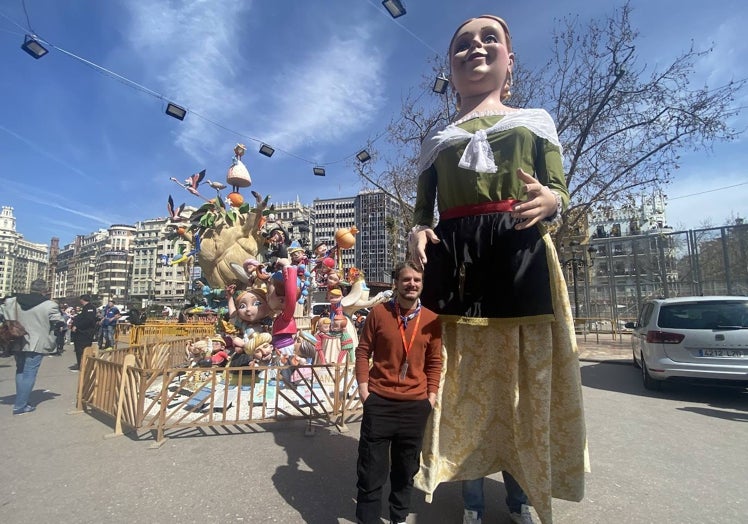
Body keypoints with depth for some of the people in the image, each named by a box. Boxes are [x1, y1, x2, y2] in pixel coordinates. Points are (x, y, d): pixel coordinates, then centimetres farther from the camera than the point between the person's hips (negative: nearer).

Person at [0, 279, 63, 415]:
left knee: (20, 371, 21)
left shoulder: (13, 301, 3)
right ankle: (20, 406, 4)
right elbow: (59, 322, -8)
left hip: (17, 342, 6)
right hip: (36, 344, -6)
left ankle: (20, 401, 27)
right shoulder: (49, 305, -14)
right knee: (29, 374, 2)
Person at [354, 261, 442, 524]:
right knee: (371, 468, 9)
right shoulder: (379, 312, -7)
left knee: (406, 468, 20)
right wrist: (363, 389, -6)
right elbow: (363, 351, -2)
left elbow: (434, 362, 6)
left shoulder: (431, 320, -2)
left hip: (416, 404, 3)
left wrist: (432, 395, 2)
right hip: (379, 401, -2)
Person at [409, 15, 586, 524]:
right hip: (453, 260, 1)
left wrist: (548, 202, -14)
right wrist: (420, 231, -6)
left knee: (523, 374, 2)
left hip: (521, 255, 0)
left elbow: (560, 192, 10)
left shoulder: (534, 121, 16)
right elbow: (423, 206, 16)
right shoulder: (437, 139, 19)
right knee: (465, 374, 4)